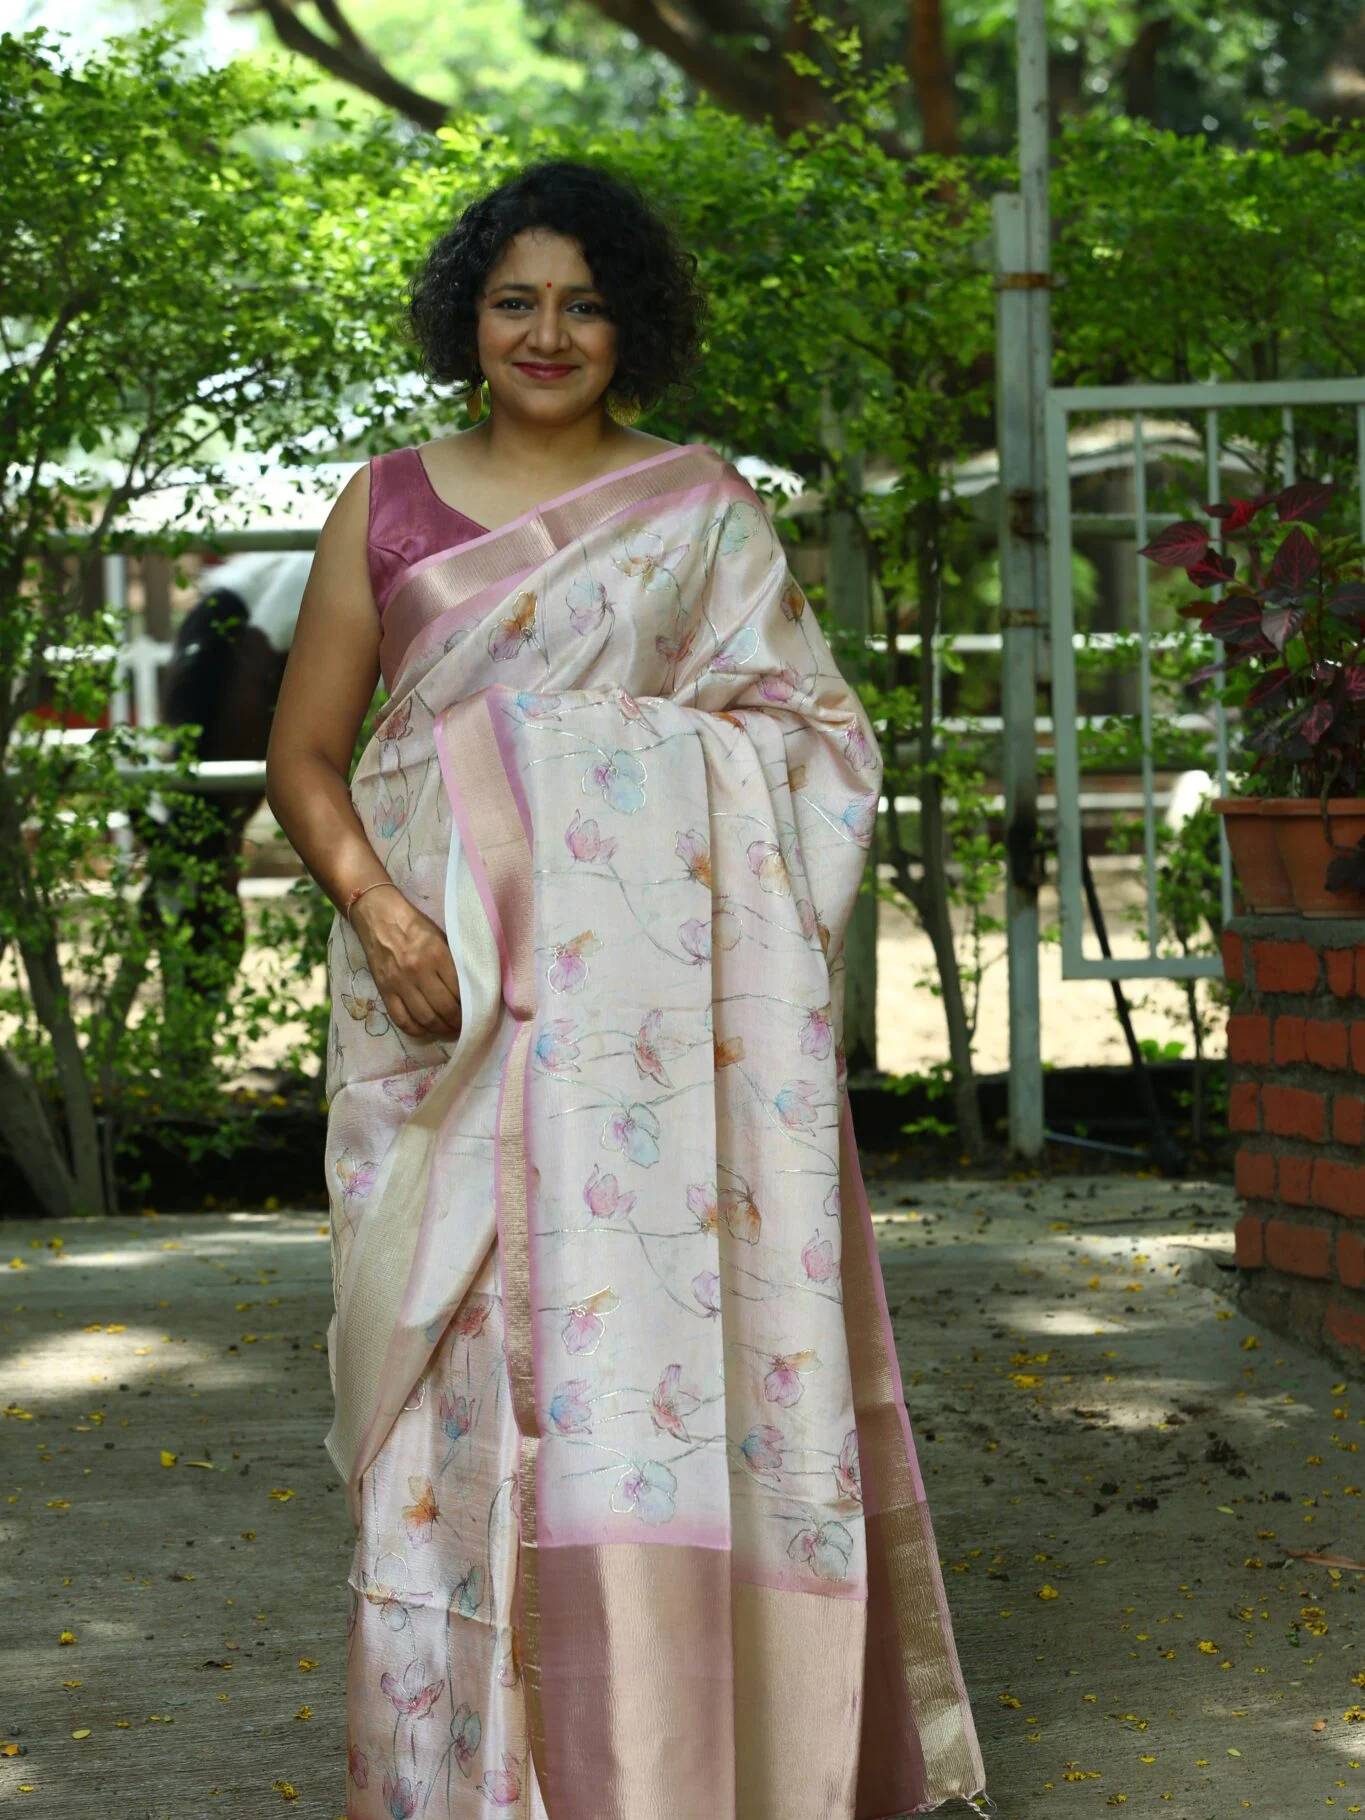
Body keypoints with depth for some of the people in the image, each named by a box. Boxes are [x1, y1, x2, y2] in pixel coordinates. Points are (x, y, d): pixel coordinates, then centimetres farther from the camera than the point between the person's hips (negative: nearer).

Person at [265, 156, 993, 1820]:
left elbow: (817, 730, 9)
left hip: (646, 998, -1)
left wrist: (647, 740, -9)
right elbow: (304, 752, 9)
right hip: (442, 1002, 1)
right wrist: (378, 906, -8)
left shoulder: (702, 508, 10)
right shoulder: (389, 503, 11)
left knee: (659, 1335, -6)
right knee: (459, 1362, -2)